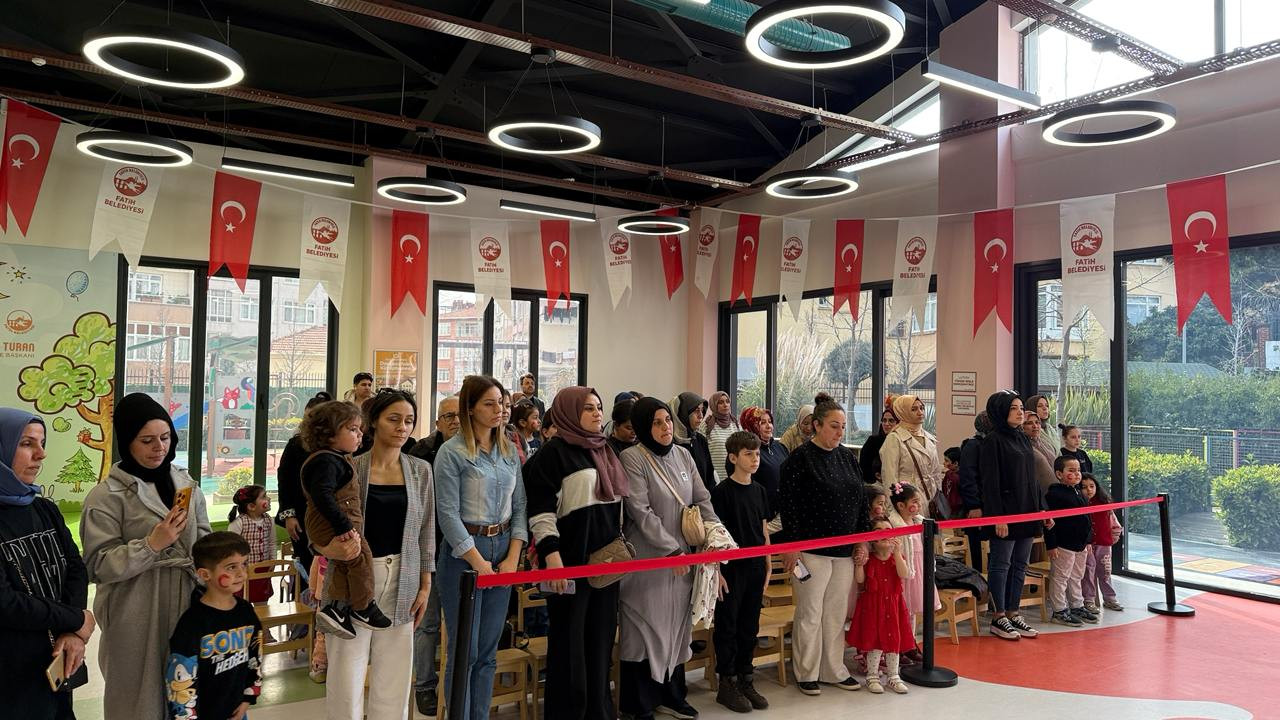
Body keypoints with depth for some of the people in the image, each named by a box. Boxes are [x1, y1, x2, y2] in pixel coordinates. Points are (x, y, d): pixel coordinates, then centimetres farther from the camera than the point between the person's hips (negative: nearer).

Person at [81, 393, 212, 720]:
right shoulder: (106, 496, -9)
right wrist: (152, 545, -24)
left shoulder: (185, 483, 6)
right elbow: (99, 566, -12)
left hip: (186, 606, 5)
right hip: (137, 618, -4)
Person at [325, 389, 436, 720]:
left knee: (393, 678, 7)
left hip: (401, 580, 3)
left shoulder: (420, 470, 5)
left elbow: (426, 530, 8)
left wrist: (425, 585, 5)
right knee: (347, 673, 0)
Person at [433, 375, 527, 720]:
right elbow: (448, 514, -13)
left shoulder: (510, 450, 8)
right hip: (464, 552, -5)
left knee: (488, 652, 12)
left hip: (503, 550, 5)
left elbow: (519, 506, 8)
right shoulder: (452, 452, -9)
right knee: (465, 652, 2)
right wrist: (479, 563, -13)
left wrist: (513, 557, -2)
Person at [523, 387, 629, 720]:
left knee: (601, 641, 14)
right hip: (571, 562, -7)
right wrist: (553, 558, -22)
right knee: (569, 645, 1)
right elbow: (541, 510, -15)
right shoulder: (554, 453, -9)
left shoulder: (606, 452, 14)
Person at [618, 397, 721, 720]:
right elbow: (640, 511, -17)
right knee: (645, 629, 2)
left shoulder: (683, 455, 7)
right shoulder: (631, 458, -12)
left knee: (676, 627, 14)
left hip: (683, 557, 6)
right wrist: (672, 550, -17)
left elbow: (702, 499, 8)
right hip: (647, 559, -6)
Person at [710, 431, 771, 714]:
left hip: (755, 566, 6)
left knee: (750, 626, 13)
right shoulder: (722, 491, -10)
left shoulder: (759, 490, 8)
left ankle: (746, 681, 24)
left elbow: (764, 530, 14)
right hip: (730, 567, -6)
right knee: (727, 626, 3)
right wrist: (717, 571, -13)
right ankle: (727, 684, 14)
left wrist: (767, 564, 12)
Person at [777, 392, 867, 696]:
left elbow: (861, 499, 13)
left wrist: (863, 539, 9)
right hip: (812, 549, -6)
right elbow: (788, 504, -12)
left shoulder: (848, 457, 9)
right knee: (810, 613, 3)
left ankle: (834, 670, 26)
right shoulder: (799, 459, -10)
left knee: (837, 612, 13)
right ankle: (806, 674, 17)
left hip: (845, 550, 6)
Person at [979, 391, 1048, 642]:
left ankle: (1013, 614, 20)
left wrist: (1041, 507, 13)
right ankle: (998, 618, 7)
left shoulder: (1023, 438, 14)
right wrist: (998, 517, -19)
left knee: (1020, 565, 11)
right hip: (1006, 511, -8)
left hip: (1027, 511, 8)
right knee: (1001, 565, -1)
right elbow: (990, 482, -15)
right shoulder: (993, 440, -10)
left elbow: (1032, 478, 19)